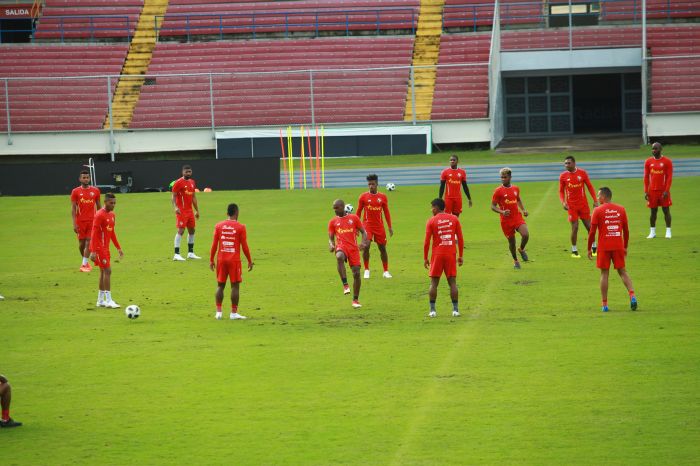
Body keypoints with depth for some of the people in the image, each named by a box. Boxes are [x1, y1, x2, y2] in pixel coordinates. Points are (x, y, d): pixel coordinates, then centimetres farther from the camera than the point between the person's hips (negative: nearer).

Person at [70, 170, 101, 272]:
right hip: (80, 221, 0)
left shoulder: (95, 190, 6)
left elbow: (98, 206, 13)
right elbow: (73, 208, -1)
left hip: (92, 220, 0)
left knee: (89, 242, -8)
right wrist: (74, 224, -9)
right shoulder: (76, 192, 1)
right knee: (81, 242, 6)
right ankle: (84, 260, 28)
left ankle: (84, 264, -8)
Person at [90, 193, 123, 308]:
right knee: (107, 271, -13)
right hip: (99, 248, -9)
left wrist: (118, 247, 20)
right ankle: (108, 300, -13)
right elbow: (94, 234, -19)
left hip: (105, 248, 9)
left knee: (103, 272, 12)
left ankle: (100, 300, 18)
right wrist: (93, 251, -24)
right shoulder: (99, 215, -16)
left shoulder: (111, 214, 11)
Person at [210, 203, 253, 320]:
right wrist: (250, 261, 6)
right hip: (234, 260, -3)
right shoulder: (240, 227, -4)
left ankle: (218, 312, 7)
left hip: (221, 259, 3)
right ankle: (233, 313, 0)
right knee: (235, 286, 2)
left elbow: (214, 244, 2)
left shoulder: (219, 226, 3)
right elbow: (244, 246, -3)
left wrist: (211, 260, 10)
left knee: (220, 285, 11)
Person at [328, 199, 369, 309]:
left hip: (353, 248, 1)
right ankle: (345, 285, -34)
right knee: (339, 257, -38)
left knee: (356, 273, -3)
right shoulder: (333, 221, 12)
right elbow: (331, 238, 13)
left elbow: (363, 232, 11)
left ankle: (355, 300, 13)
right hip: (341, 246, -1)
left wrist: (363, 242, -9)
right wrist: (331, 245, -11)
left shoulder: (354, 218, 10)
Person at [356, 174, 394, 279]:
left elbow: (386, 212, 10)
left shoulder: (383, 197, 4)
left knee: (382, 248, 4)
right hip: (367, 225, -2)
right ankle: (366, 270, -2)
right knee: (366, 246, -14)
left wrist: (390, 227, 8)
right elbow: (358, 212, 5)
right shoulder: (363, 197, 0)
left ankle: (386, 271, 13)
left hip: (379, 226, 2)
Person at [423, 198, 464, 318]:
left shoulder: (431, 221, -2)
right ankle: (455, 310, 1)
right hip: (451, 254, 2)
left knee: (434, 283, 5)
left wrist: (425, 258, 3)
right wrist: (461, 256, 10)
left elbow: (427, 241, -4)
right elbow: (460, 239, 4)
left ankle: (432, 310, 0)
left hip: (437, 254, -2)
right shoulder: (454, 219, 5)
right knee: (452, 282, 6)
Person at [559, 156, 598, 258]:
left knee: (589, 226, 4)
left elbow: (590, 187, 4)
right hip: (571, 205, -1)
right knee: (574, 227, -5)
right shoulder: (563, 176, -2)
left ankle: (594, 248, 20)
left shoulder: (582, 173, -2)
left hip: (583, 204, 1)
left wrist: (595, 201, -1)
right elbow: (561, 191, 4)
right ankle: (574, 250, 7)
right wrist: (563, 202, -13)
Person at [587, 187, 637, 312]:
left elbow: (592, 232, -5)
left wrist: (589, 248, 4)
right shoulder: (621, 209, 6)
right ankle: (632, 295, -8)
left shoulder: (598, 211, -4)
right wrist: (625, 247, 20)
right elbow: (626, 230, 10)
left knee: (604, 273, 4)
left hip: (604, 247, -3)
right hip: (618, 246, 3)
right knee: (622, 271, 12)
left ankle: (605, 304, 2)